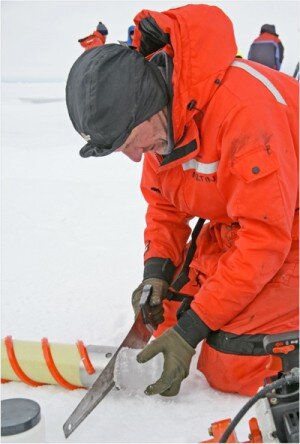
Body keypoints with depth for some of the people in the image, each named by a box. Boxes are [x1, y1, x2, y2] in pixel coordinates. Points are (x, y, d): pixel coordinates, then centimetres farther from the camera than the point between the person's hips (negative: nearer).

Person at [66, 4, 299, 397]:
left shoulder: (243, 107, -34)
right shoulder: (155, 115, -9)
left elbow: (266, 236, -31)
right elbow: (164, 202, 6)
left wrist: (192, 329, -28)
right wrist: (156, 273, -11)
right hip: (226, 226, 7)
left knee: (231, 372, -13)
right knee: (168, 325, 2)